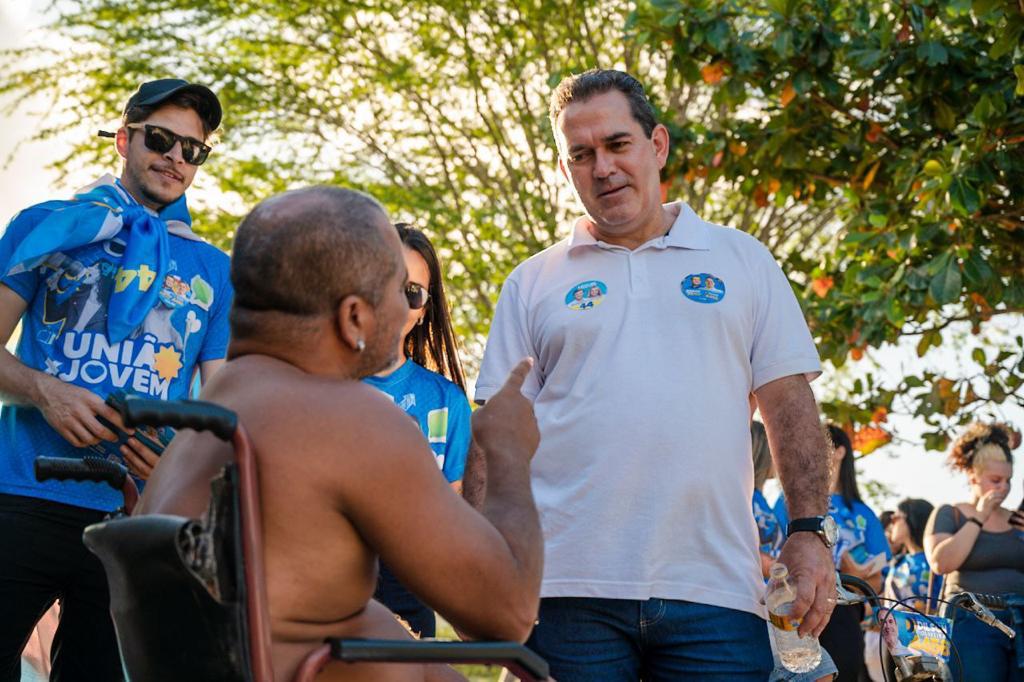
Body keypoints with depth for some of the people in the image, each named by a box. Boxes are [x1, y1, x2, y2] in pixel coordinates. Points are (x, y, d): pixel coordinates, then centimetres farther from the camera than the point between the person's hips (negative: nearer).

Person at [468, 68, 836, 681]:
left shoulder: (742, 260, 14)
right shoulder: (534, 284, 14)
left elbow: (789, 402, 11)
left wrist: (809, 531, 0)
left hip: (715, 587, 0)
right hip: (568, 590, 0)